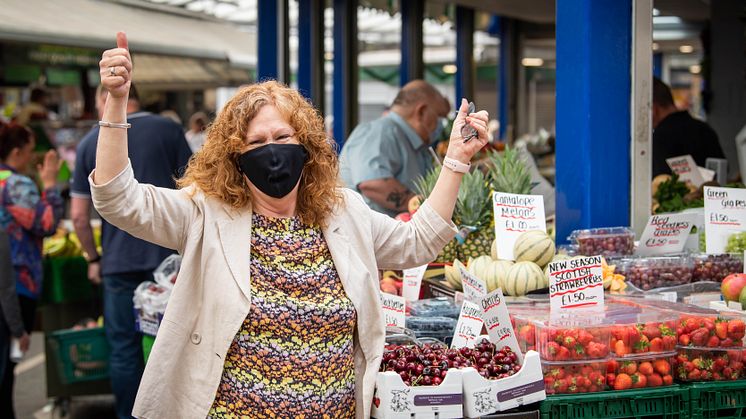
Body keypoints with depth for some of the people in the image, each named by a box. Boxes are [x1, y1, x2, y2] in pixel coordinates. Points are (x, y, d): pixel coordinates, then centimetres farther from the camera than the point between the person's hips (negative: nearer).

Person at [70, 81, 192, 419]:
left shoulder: (91, 143, 4)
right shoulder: (168, 130, 0)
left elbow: (78, 215, 4)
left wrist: (93, 258, 15)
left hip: (120, 261, 0)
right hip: (169, 254, 0)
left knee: (124, 347, 8)